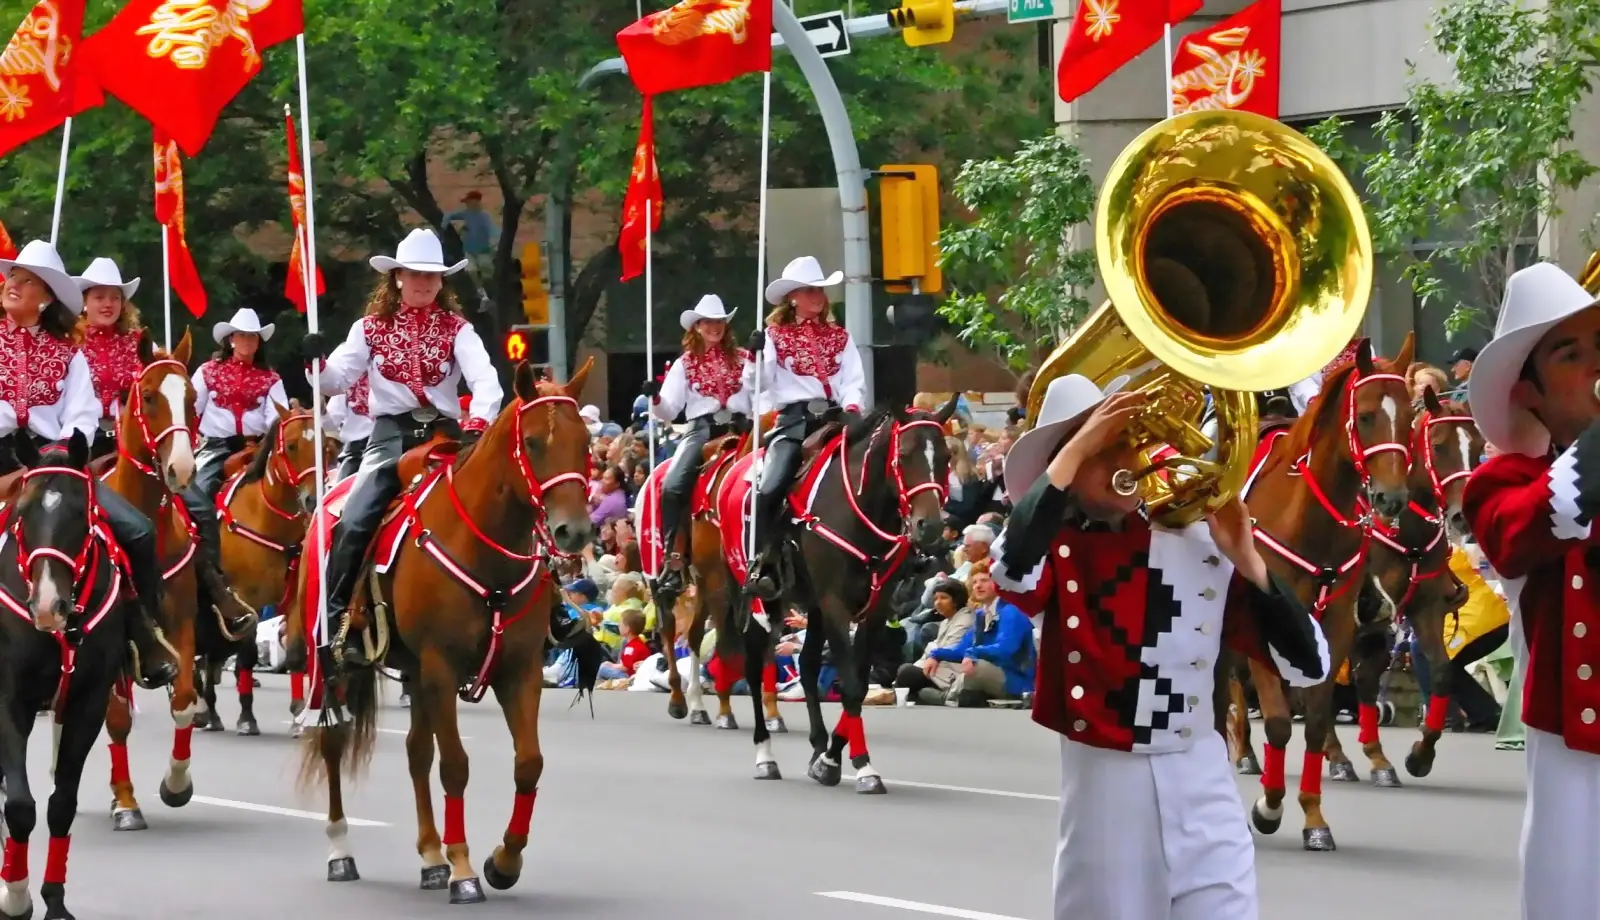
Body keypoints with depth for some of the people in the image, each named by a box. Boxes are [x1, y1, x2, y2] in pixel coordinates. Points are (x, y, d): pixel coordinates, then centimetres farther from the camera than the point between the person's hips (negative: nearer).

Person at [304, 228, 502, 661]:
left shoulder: (457, 329, 6)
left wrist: (477, 425, -31)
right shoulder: (372, 328, 10)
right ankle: (333, 618, -11)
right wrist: (316, 363, -24)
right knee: (354, 521, -19)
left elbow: (485, 381, -11)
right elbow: (337, 379, 0)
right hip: (391, 435, 0)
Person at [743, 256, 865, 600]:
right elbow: (759, 383, 1)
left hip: (834, 418, 3)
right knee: (770, 488, -25)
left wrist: (851, 407, -10)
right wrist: (756, 356, -18)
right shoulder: (776, 335, 11)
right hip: (794, 419, -3)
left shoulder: (839, 336, 20)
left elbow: (854, 381, 10)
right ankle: (761, 565, -20)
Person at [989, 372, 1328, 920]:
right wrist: (1077, 446, -22)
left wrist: (1247, 562, -10)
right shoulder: (1056, 547, -2)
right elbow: (1012, 572, -29)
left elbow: (1307, 666, 1)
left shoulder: (1204, 541, 3)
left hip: (1200, 786, 1)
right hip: (1102, 788, -1)